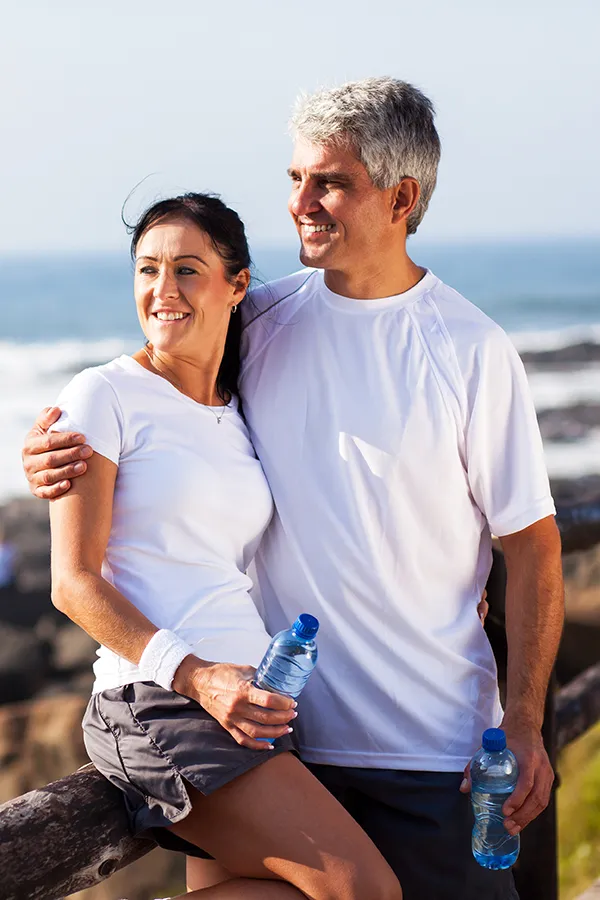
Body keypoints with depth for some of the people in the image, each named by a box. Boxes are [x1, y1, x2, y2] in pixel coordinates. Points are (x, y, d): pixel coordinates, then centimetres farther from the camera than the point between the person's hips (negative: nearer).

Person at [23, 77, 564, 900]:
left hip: (430, 741, -3)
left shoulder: (472, 350, -7)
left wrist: (523, 723, -11)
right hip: (281, 729, 3)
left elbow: (531, 543, -5)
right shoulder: (262, 321, 3)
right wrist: (59, 451, -5)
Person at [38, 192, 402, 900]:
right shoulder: (105, 397, -2)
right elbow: (74, 583, -7)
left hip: (249, 701, 7)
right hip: (160, 703, -7)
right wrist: (195, 675, -20)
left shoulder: (241, 416, 17)